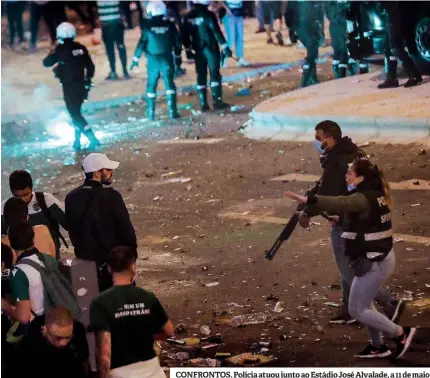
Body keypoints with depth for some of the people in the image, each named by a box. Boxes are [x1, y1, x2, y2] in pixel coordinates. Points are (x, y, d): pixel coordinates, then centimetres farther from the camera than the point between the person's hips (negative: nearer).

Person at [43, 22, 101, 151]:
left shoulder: (60, 50, -11)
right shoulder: (81, 48, 3)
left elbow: (46, 63, -2)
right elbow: (90, 66, 5)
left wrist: (53, 55, 17)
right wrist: (87, 79, 17)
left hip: (69, 87, -6)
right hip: (82, 85, 6)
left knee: (75, 114, -3)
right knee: (76, 112, 21)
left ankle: (93, 139, -15)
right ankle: (77, 141, 25)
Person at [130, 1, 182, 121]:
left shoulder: (147, 26, -7)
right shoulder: (169, 25, 0)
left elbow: (142, 43, -8)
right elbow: (177, 42, 5)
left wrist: (136, 58, 2)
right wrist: (177, 56, 18)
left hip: (153, 60, -1)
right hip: (167, 59, 1)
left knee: (151, 85, 11)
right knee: (169, 84, 3)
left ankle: (150, 113, 13)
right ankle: (172, 112, -2)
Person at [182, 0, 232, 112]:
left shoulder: (188, 17, 1)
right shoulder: (208, 15, -14)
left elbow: (185, 35, 6)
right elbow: (216, 31, -16)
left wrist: (188, 49, 17)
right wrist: (225, 47, -12)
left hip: (198, 50, 5)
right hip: (211, 48, -5)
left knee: (201, 76, 9)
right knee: (215, 74, 2)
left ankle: (203, 104, 9)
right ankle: (217, 101, 0)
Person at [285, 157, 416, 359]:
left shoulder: (364, 198, -21)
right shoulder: (373, 193, 8)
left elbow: (340, 203, -39)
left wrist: (307, 199, -49)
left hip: (374, 263, -10)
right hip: (378, 258, 10)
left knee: (357, 310, 0)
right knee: (364, 304, 22)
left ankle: (401, 333, 5)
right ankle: (377, 346, 31)